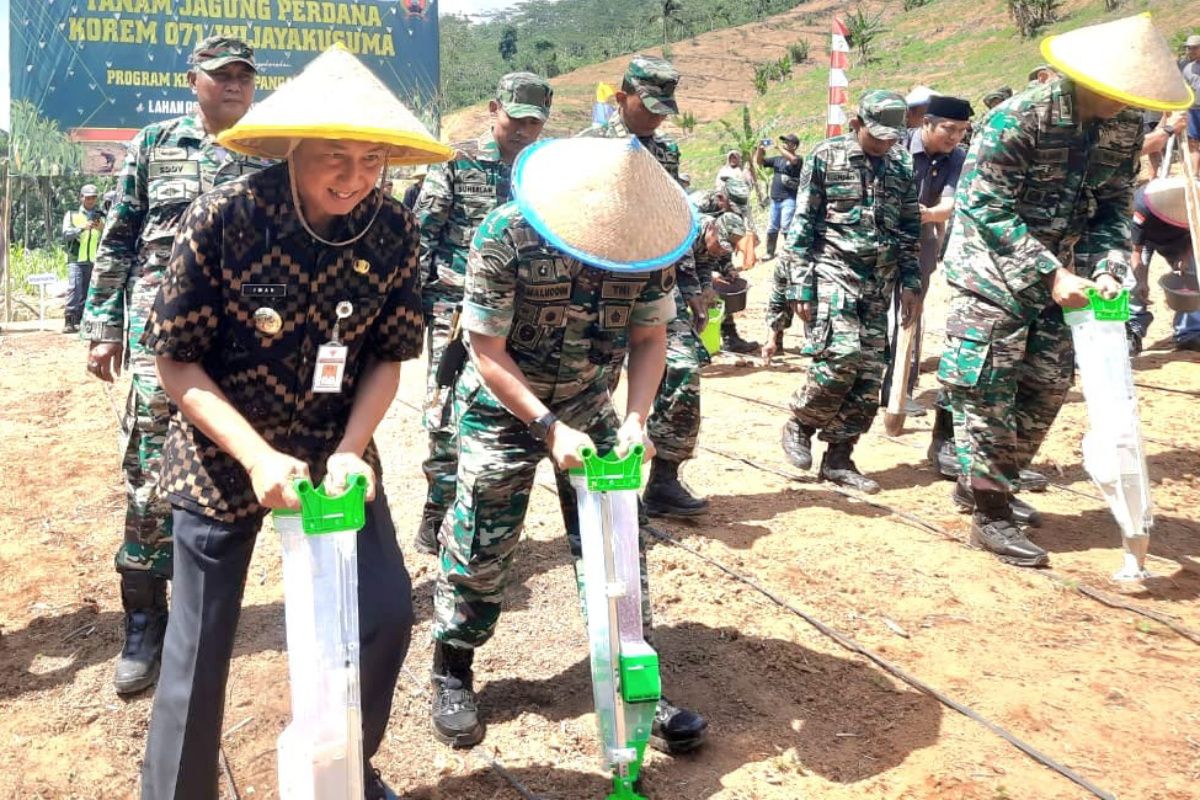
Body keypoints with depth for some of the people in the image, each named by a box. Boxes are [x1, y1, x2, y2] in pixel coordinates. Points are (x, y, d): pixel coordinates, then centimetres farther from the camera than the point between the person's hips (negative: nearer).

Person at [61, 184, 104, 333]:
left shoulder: (102, 217, 15)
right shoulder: (71, 215, 12)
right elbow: (66, 235, -4)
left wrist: (103, 229, -17)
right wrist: (82, 228, -20)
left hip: (95, 261, 2)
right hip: (76, 260, -2)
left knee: (87, 293, 0)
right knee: (74, 290, -13)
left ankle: (80, 321, 5)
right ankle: (69, 322, -13)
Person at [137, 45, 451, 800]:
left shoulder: (393, 230, -12)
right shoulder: (223, 219, -21)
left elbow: (388, 358, -4)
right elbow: (177, 361, -15)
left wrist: (350, 450, -19)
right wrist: (258, 457, -27)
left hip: (336, 449, 3)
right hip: (224, 457, -2)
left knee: (386, 612, 2)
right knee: (201, 645, 6)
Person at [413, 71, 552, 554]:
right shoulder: (457, 164, -1)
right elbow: (421, 236, -3)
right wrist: (414, 301, -8)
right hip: (458, 310, -4)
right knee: (448, 417, -5)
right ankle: (436, 518, 8)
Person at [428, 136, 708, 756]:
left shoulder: (649, 243, -17)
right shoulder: (505, 236, -27)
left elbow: (649, 337, -6)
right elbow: (487, 352, -21)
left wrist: (635, 418, -20)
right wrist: (550, 427, -27)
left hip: (589, 405, 3)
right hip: (503, 407, -3)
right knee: (479, 546, 3)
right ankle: (452, 672, 25)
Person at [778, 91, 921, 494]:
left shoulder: (903, 166, 12)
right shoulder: (826, 156, -2)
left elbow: (909, 230, 17)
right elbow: (802, 224, -4)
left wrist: (911, 283, 9)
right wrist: (801, 285, -9)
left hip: (879, 283, 5)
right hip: (833, 272, -5)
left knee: (870, 371, 0)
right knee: (841, 356, -21)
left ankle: (839, 458, 11)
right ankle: (799, 425, 4)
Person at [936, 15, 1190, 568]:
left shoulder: (1126, 127, -3)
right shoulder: (1018, 118, -22)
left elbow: (1113, 206, 4)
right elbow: (988, 210, -23)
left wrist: (1107, 268, -14)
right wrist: (1051, 274, -27)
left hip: (1055, 270, 7)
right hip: (992, 268, -7)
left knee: (1048, 383, 9)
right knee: (987, 388, -7)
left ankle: (985, 483, 24)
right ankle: (989, 515, 0)